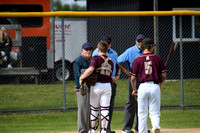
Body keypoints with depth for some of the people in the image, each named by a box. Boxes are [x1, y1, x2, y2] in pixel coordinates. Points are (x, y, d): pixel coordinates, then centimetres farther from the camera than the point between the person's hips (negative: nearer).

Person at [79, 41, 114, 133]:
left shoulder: (96, 58, -6)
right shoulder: (110, 62, 10)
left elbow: (90, 69, -23)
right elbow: (110, 76, 10)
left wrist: (81, 77, -15)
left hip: (96, 85, -3)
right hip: (107, 86, 3)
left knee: (94, 109, 9)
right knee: (105, 110, 1)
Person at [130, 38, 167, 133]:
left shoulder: (137, 60, 2)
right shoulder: (157, 59, 3)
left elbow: (133, 78, 1)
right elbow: (164, 76, 3)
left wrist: (134, 89, 18)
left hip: (143, 87, 0)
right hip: (155, 87, 0)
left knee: (142, 114, 10)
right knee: (154, 113, 3)